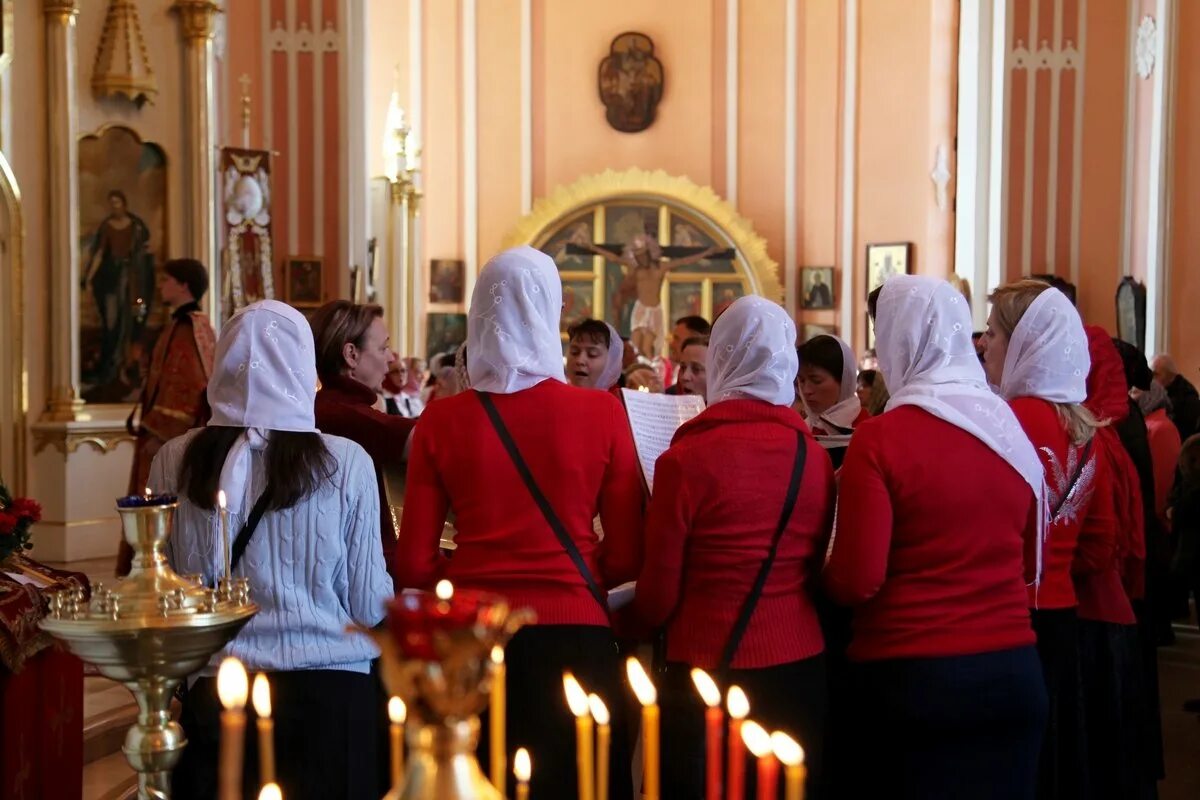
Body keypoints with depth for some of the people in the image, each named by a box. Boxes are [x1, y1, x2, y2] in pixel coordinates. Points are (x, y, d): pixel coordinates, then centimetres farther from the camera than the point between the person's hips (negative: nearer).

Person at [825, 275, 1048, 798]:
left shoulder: (880, 439, -13)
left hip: (909, 680, -5)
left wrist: (824, 577, 6)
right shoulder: (1011, 431, 3)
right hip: (1014, 675, 5)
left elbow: (855, 582, -14)